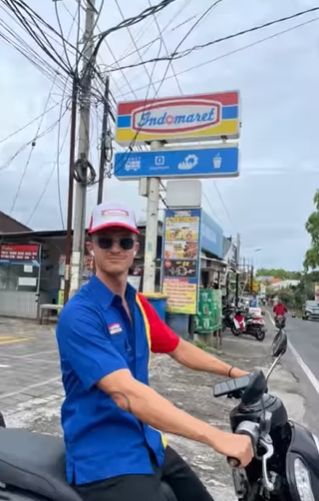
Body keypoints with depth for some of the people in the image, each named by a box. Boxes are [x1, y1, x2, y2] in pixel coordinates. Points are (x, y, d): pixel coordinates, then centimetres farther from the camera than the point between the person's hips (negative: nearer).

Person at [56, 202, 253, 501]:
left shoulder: (139, 305, 6)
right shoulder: (79, 314, -22)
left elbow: (179, 349, 17)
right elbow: (126, 393, -32)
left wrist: (233, 372, 7)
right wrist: (217, 437, -34)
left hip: (146, 443, 8)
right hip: (105, 459, -8)